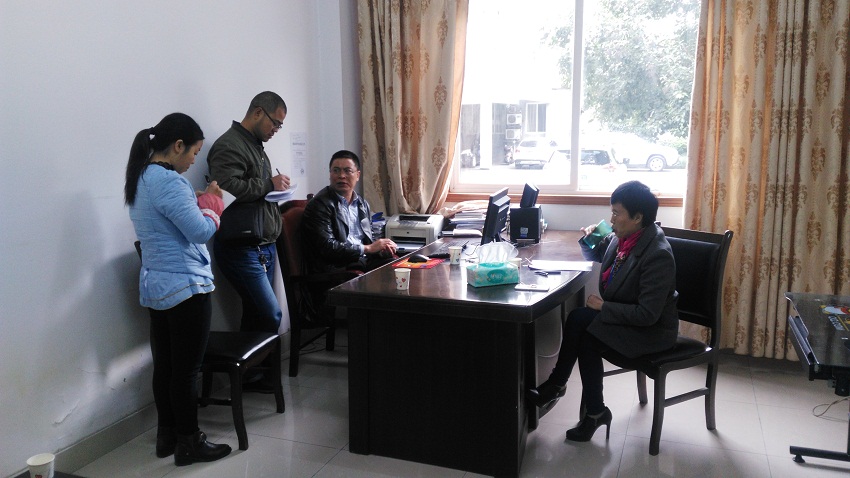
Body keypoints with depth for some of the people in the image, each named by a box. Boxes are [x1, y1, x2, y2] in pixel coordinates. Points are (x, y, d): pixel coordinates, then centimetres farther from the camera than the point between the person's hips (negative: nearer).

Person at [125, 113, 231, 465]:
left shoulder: (141, 178, 12)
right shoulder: (168, 181, -20)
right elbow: (201, 230, -22)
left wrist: (198, 199, 10)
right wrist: (211, 206, -5)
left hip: (155, 286, 10)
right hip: (185, 287, -10)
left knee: (164, 365, 16)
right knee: (187, 369, 0)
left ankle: (166, 436, 26)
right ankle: (189, 443, 10)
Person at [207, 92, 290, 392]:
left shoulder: (256, 146, 19)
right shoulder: (229, 145, -13)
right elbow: (227, 187, -28)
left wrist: (277, 191, 10)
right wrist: (269, 184, -17)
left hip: (264, 246, 9)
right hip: (241, 250, -9)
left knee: (255, 314, 12)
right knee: (270, 314, -9)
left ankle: (250, 373, 21)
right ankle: (249, 376, 7)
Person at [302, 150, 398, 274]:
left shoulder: (362, 204, 18)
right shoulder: (320, 204, -5)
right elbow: (327, 247, -15)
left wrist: (380, 247, -1)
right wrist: (367, 248, -12)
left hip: (364, 261, 7)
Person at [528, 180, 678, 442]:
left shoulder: (658, 255, -26)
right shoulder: (622, 236, -3)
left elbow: (648, 314, -26)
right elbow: (597, 257, 19)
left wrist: (603, 306, -20)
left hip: (652, 330, -7)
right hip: (621, 314, 7)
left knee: (579, 318, -20)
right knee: (586, 339, -20)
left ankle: (556, 385, -1)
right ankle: (595, 413, -7)